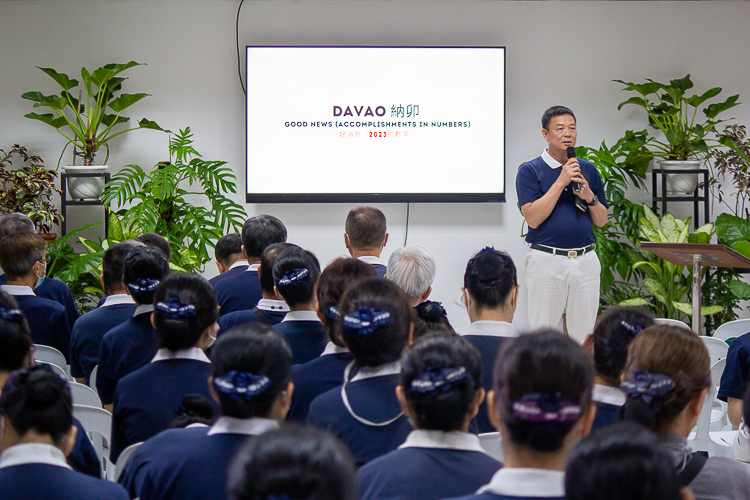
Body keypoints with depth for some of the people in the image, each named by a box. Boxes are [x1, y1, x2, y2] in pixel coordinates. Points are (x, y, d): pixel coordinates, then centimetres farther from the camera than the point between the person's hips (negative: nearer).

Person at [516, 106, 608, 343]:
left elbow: (602, 220, 13)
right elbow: (533, 218, -13)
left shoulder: (588, 170, 12)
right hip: (547, 260, -4)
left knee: (584, 335, 6)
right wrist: (561, 182, -15)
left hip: (585, 261, 4)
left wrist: (589, 197, -8)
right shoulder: (530, 171, -1)